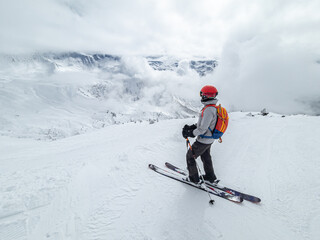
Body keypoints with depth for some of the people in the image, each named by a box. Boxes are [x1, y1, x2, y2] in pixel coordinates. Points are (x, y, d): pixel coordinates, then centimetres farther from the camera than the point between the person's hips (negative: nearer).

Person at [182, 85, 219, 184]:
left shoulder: (208, 110, -29)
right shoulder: (213, 108, 3)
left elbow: (202, 129, -30)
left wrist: (190, 133, -17)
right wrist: (192, 127, 6)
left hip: (203, 141, -9)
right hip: (209, 140, 9)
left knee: (190, 156, 8)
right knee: (206, 157, 26)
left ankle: (194, 178, 22)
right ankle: (210, 177, 42)